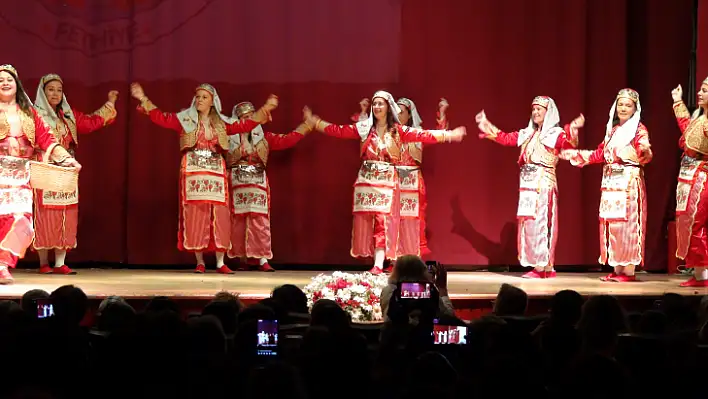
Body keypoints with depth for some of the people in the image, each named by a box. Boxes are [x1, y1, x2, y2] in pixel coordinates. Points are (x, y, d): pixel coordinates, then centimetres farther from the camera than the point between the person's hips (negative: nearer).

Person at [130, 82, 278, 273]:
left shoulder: (221, 123, 13)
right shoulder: (185, 119, 6)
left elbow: (245, 125, 12)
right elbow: (161, 118, 0)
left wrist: (265, 109, 6)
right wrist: (143, 99, -8)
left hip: (216, 173, 2)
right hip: (193, 173, -2)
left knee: (219, 216, -3)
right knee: (195, 215, -4)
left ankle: (220, 263, 1)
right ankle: (200, 262, 1)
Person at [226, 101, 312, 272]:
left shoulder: (264, 137, 12)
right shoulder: (230, 138, 3)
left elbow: (287, 140, 7)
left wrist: (306, 124, 6)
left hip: (259, 183, 2)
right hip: (237, 184, -1)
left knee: (260, 220, -6)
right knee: (239, 221, -2)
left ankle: (262, 259, -7)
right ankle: (244, 259, 6)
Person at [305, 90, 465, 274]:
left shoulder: (398, 130, 2)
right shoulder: (364, 128, 7)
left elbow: (423, 135, -6)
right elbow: (338, 131, 6)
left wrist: (447, 135, -16)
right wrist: (314, 122, 3)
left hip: (387, 182, -2)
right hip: (366, 181, 2)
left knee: (383, 222, -9)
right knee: (366, 222, -1)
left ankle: (378, 266, -13)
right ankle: (378, 263, 5)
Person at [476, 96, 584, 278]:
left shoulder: (556, 133, -4)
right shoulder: (527, 133, 16)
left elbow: (569, 144, -22)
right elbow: (506, 139, 22)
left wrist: (573, 130, -42)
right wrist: (487, 127, 20)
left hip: (544, 185, -7)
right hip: (528, 184, 7)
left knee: (541, 222, -8)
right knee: (528, 223, 6)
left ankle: (542, 266, -6)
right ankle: (542, 266, 11)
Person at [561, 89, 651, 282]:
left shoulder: (639, 130, -4)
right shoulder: (612, 129, 16)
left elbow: (644, 157, -17)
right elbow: (599, 155, 20)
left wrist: (645, 151, -39)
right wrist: (575, 154, 20)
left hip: (629, 183, -7)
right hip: (611, 183, 7)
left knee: (627, 223, -7)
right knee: (611, 224, 4)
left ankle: (629, 270, -5)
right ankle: (617, 269, 8)